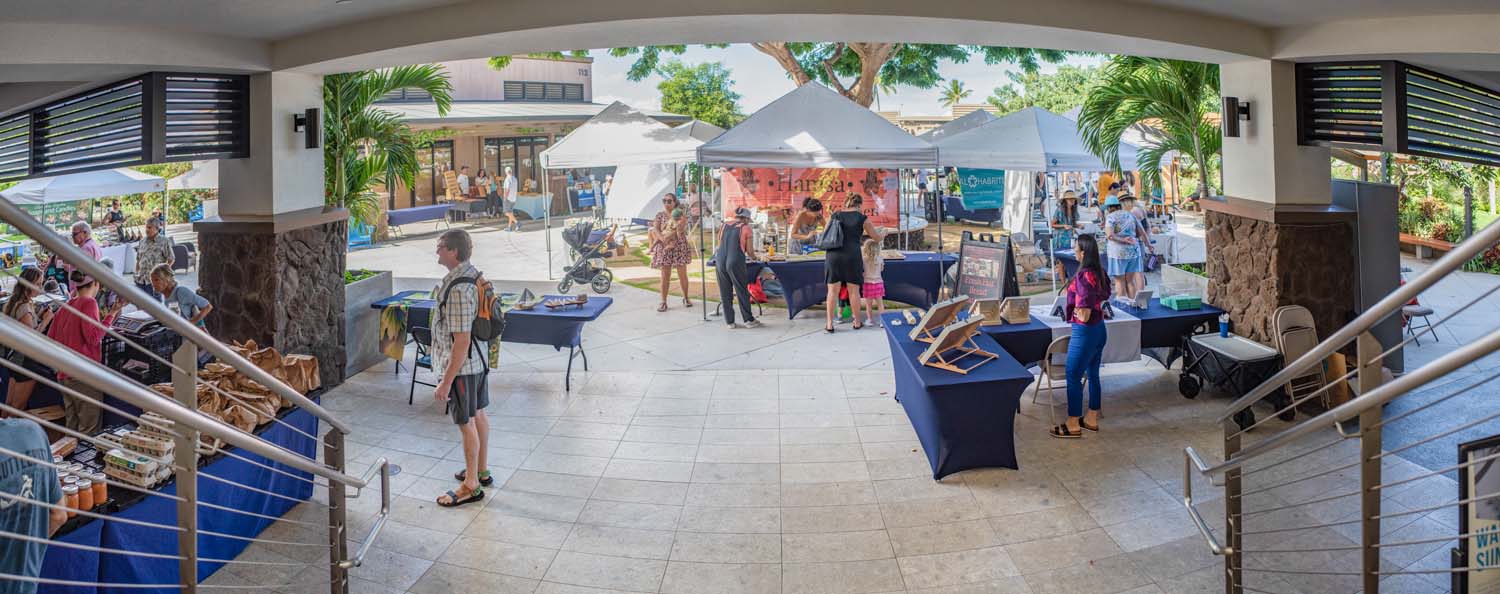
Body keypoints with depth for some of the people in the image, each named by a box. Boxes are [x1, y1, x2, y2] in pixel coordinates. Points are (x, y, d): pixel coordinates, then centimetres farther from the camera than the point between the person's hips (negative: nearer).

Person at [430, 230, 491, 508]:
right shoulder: (473, 274, 2)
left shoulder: (458, 289, -29)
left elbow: (462, 341, -28)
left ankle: (471, 486, 16)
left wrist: (446, 381, -24)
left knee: (467, 423, 3)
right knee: (478, 414, 21)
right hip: (479, 359, 10)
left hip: (462, 365, -10)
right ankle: (481, 471, 37)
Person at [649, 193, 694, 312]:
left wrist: (668, 235, -20)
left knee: (682, 274, 3)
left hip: (679, 247, -1)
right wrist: (663, 239, -20)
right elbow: (655, 229, -4)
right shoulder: (660, 215, 8)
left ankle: (685, 298, 20)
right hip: (663, 248, 1)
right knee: (665, 276, 0)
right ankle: (663, 302, 3)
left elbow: (680, 229, -10)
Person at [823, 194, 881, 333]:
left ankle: (830, 325, 3)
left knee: (833, 290, 4)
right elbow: (876, 236, 10)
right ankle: (857, 323, 21)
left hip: (833, 255, 2)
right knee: (853, 290, 10)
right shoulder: (862, 218, 1)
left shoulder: (834, 216, 8)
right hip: (852, 256, -2)